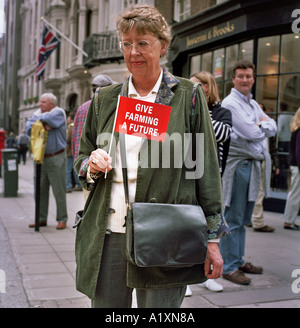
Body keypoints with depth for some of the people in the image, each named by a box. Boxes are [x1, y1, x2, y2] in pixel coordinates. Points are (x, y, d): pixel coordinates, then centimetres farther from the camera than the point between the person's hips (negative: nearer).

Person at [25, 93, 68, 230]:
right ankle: (41, 219, 19)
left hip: (56, 158, -6)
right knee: (41, 190, 10)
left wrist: (39, 120, -3)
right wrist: (41, 125, -14)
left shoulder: (59, 112, -4)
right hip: (41, 158, 6)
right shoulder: (38, 113, 14)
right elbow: (28, 127, 1)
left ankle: (62, 219, 8)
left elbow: (48, 118, -23)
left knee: (59, 190, -2)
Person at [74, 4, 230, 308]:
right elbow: (82, 158, 20)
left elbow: (207, 168, 1)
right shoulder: (104, 99, 12)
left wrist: (212, 238, -2)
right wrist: (91, 166, -5)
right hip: (108, 235, 3)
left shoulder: (188, 96, 2)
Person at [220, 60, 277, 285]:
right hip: (238, 163, -9)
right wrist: (263, 125, 3)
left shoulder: (254, 104, 19)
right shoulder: (230, 103, -9)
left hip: (253, 164, 9)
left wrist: (260, 125, -6)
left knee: (243, 218, 15)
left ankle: (238, 260, 25)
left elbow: (273, 129, 14)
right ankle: (229, 267, 3)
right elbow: (250, 133, -17)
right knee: (233, 219, -4)